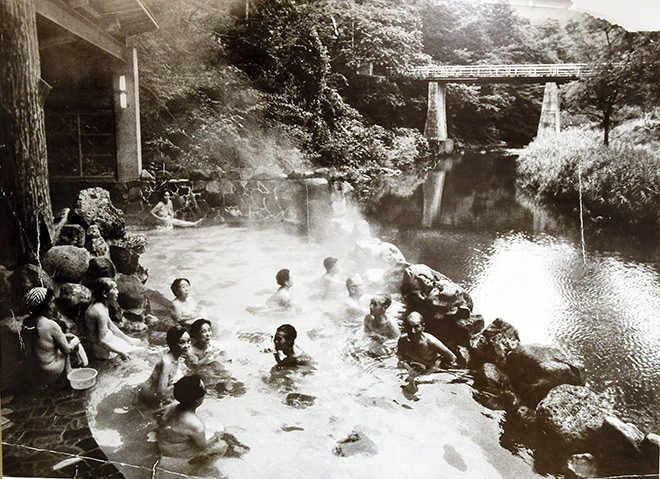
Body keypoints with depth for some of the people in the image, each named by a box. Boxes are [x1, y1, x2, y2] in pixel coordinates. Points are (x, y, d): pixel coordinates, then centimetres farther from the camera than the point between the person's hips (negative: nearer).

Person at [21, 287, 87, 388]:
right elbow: (66, 349, -14)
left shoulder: (26, 323, -5)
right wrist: (76, 340, 5)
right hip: (52, 374, -6)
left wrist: (63, 336, 10)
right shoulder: (51, 325, -26)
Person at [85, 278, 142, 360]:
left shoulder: (103, 306, 3)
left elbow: (111, 326, 14)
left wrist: (128, 339, 14)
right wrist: (120, 352, -24)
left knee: (138, 342, 18)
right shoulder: (101, 312, -30)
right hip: (104, 351, -10)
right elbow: (101, 341, -30)